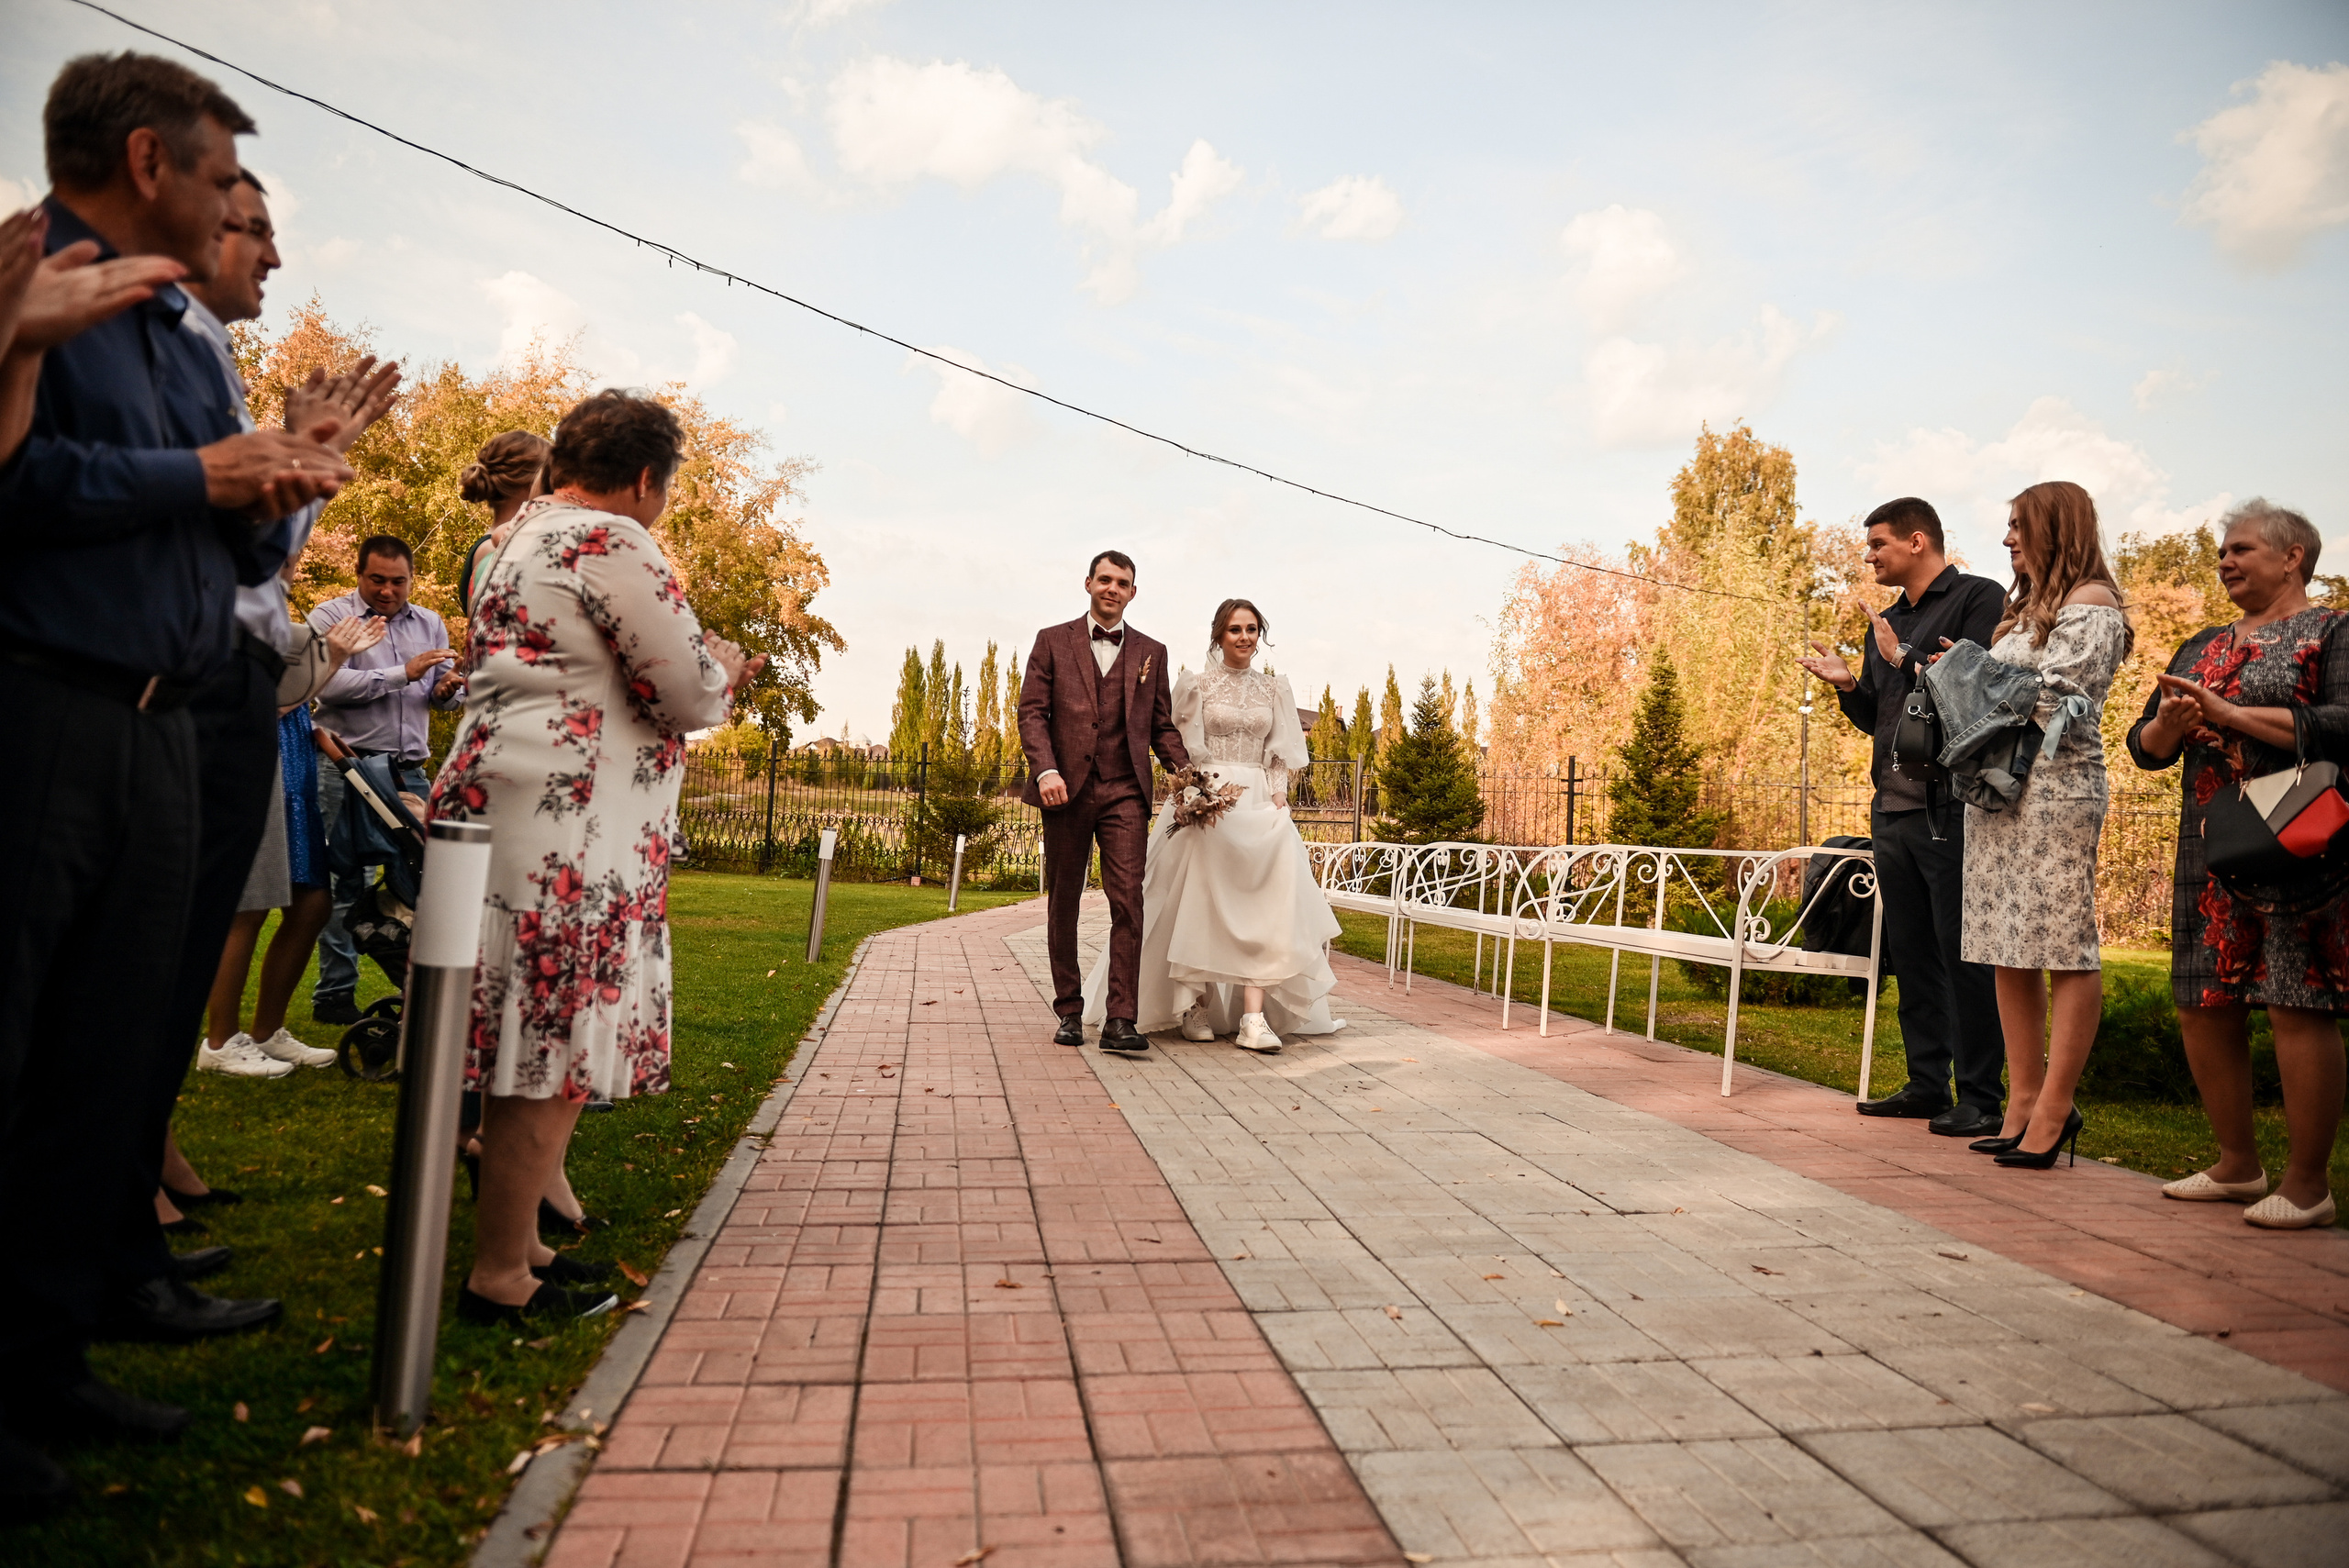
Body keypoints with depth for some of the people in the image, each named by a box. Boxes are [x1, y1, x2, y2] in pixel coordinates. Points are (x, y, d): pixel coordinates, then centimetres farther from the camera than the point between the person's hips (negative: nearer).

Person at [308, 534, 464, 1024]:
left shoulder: (430, 624, 17)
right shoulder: (330, 616, 1)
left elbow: (449, 695, 19)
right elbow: (329, 684, -14)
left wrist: (448, 690, -4)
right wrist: (403, 675, -14)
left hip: (410, 771, 4)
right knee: (347, 880, -3)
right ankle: (335, 994, 5)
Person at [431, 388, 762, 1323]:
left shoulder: (518, 542, 21)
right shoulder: (612, 543, -10)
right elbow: (692, 695, -12)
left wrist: (700, 668, 29)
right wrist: (725, 666, 10)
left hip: (505, 801, 10)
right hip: (565, 828, -10)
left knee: (538, 1052, 15)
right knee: (554, 1059, -4)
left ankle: (515, 1241, 24)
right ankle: (500, 1280, 4)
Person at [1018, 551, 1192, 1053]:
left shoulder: (1151, 653, 14)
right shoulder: (1052, 641, 9)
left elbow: (1162, 724, 14)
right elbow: (1032, 711, 2)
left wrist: (1185, 770, -4)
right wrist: (1046, 771, -13)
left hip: (1125, 791, 0)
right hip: (1066, 787, 0)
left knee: (1128, 902, -11)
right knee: (1063, 905, 7)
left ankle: (1120, 1020, -11)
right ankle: (1069, 1012, 19)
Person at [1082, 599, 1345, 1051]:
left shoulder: (1273, 688, 13)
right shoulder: (1198, 685, 4)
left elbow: (1280, 755, 11)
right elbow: (1185, 750, 0)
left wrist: (1278, 801, -3)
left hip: (1259, 804, 2)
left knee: (1262, 903, -11)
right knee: (1201, 901, -1)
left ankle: (1254, 1018, -16)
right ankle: (1194, 1007, 12)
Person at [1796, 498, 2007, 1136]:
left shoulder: (1978, 599, -3)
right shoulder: (1885, 623, 20)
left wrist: (1906, 663, -12)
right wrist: (1847, 684, 5)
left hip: (1949, 810, -8)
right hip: (1892, 812, 8)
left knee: (1963, 953, -6)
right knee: (1911, 954, 11)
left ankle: (1979, 1098, 0)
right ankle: (1927, 1084, 19)